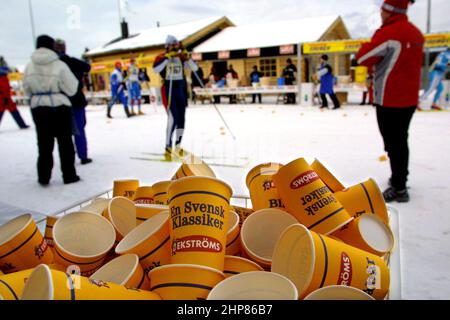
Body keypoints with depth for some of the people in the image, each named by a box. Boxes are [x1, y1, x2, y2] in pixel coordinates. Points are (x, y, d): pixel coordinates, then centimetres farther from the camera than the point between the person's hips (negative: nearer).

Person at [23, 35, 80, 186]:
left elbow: (27, 90, 7)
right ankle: (69, 175, 10)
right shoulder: (59, 65, -10)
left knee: (44, 143, 11)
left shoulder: (29, 67, 2)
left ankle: (43, 177, 15)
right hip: (59, 107, -3)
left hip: (38, 107, 4)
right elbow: (71, 89, -7)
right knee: (65, 142, 6)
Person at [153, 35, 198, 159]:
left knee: (181, 119, 7)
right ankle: (168, 148, -8)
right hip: (169, 90, -5)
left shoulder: (181, 58, 9)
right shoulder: (162, 57, -3)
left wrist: (187, 57, -11)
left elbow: (195, 68, 3)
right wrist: (167, 57, -23)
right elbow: (155, 69, -23)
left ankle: (178, 146, 21)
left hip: (181, 89, 5)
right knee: (173, 118, -16)